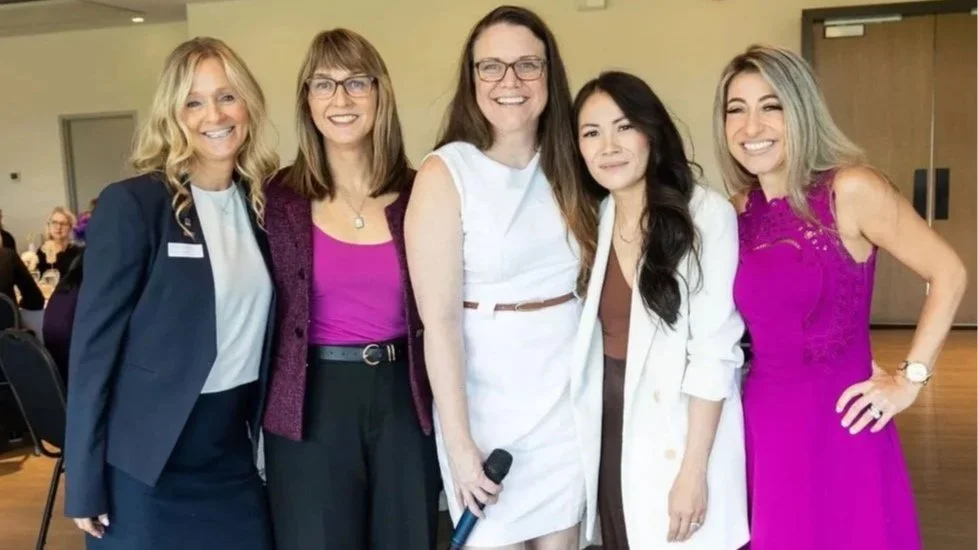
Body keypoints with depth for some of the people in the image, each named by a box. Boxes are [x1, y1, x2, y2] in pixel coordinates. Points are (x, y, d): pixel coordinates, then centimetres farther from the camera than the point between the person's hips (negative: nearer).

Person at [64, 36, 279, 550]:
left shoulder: (262, 201, 3)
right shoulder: (131, 205, -13)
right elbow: (94, 342, -12)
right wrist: (85, 482, -11)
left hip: (236, 445, 5)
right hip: (149, 459, -4)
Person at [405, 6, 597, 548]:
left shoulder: (566, 166, 3)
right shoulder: (445, 173, -11)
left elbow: (587, 280, 11)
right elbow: (440, 321, -14)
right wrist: (460, 442, -14)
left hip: (570, 393, 4)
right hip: (489, 399, -4)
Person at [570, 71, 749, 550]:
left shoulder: (707, 214, -14)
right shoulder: (593, 218, 3)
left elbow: (715, 350, -16)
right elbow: (591, 338, 5)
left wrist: (694, 469, -17)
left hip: (680, 434, -5)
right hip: (609, 430, 5)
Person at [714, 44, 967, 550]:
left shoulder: (851, 189, -11)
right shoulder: (739, 209, 4)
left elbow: (948, 273, -6)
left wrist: (911, 377, -9)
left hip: (839, 422, -4)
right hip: (762, 422, 5)